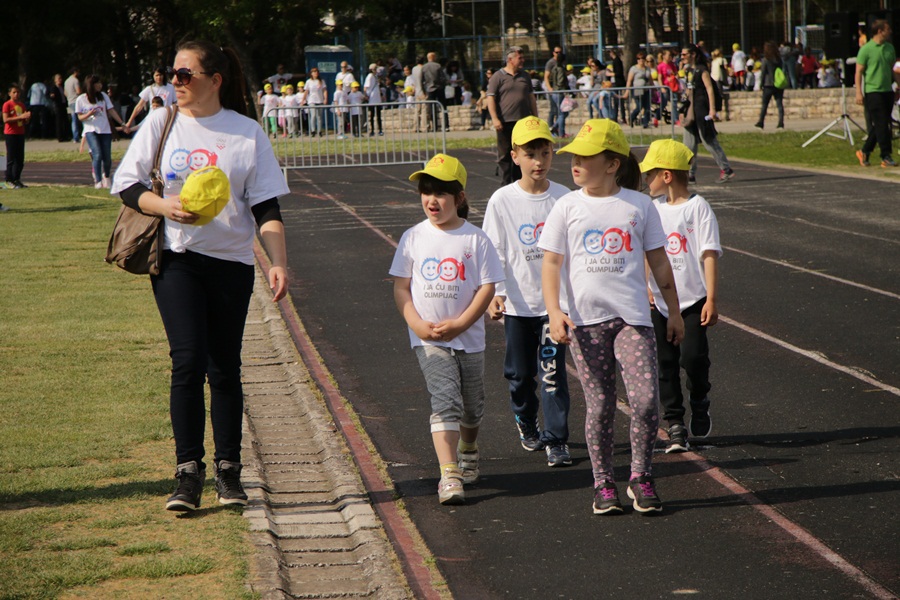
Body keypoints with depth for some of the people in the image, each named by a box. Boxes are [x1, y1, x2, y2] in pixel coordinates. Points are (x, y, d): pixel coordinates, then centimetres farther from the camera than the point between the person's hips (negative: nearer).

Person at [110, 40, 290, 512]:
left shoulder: (247, 133, 4)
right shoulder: (160, 124, 5)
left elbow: (265, 207, 3)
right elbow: (125, 184, 6)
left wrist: (278, 262, -8)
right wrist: (165, 206, -12)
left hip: (231, 262, 1)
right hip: (176, 259, -1)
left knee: (224, 368, 4)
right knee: (188, 360, -12)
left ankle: (228, 472, 14)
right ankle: (188, 473, -7)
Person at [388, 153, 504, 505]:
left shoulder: (475, 239, -4)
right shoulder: (413, 238, 0)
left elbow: (487, 287, -6)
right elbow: (401, 286, 2)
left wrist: (459, 324, -16)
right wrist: (418, 324, -12)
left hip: (468, 337, 1)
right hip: (428, 340, -1)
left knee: (472, 406, 16)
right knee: (445, 401, -16)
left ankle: (468, 452, 46)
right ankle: (449, 476, -21)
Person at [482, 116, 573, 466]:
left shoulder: (563, 199, -1)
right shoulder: (502, 201, -4)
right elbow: (494, 253, -3)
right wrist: (495, 294, -14)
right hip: (517, 303, 0)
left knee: (552, 371, -6)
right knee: (520, 373, 11)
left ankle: (556, 440, 0)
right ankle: (526, 425, 35)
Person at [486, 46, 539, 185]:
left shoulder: (524, 76, 15)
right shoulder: (498, 77, -3)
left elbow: (531, 98, 22)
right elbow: (491, 98, -7)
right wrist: (495, 119, -16)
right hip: (505, 121, -5)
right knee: (505, 154, -2)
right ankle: (505, 183, 2)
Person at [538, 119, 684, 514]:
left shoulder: (639, 205, 4)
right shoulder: (567, 207, 3)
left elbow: (658, 262, 11)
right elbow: (552, 262, 1)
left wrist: (674, 311, 13)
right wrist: (554, 311, -12)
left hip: (632, 317, 0)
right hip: (585, 319, 0)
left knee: (646, 399, -12)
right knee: (599, 405, 3)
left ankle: (641, 479, 5)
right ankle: (604, 485, 16)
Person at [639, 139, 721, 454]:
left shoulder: (697, 207, -7)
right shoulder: (653, 209, 8)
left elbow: (709, 254, -10)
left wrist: (711, 299, -14)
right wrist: (646, 289, 11)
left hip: (693, 299, -5)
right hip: (659, 301, 5)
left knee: (693, 356, -15)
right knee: (665, 363, 4)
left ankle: (700, 399, 14)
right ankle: (675, 425, 10)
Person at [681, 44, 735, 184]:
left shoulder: (702, 70, -11)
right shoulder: (688, 70, 13)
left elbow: (710, 89, -16)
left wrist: (712, 109, -23)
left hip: (702, 109, -9)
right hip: (692, 108, 9)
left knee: (709, 141, -6)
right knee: (689, 143, 6)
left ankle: (726, 169, 2)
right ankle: (690, 174, 10)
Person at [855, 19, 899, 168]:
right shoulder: (866, 49, -7)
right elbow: (859, 71, -7)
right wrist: (859, 92, -13)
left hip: (887, 91, 7)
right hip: (873, 91, -7)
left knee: (879, 125, 9)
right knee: (881, 124, -7)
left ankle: (865, 152, 21)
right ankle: (886, 157, -3)